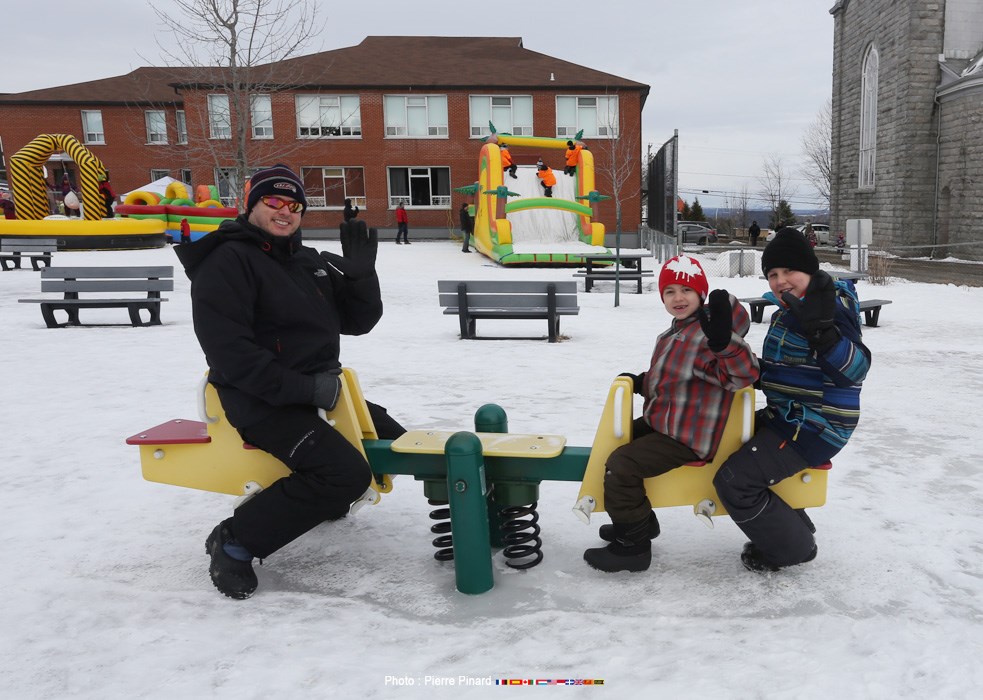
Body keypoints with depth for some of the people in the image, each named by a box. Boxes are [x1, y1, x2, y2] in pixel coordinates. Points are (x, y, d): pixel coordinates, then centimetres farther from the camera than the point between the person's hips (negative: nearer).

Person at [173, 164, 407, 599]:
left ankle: (321, 497, 27)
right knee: (347, 473, -26)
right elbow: (228, 351, -21)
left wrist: (360, 274, -7)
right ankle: (235, 541, -12)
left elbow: (357, 322, 11)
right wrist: (302, 387, -24)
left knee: (396, 444, 15)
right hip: (263, 401, -9)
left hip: (321, 391, 9)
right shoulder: (227, 261, -12)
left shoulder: (312, 263, 13)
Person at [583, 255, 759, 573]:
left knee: (621, 464, -19)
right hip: (662, 423, 11)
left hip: (687, 437, -11)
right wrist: (642, 382, 9)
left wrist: (724, 342, -48)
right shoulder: (674, 334, 12)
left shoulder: (709, 333, -19)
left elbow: (742, 375, -31)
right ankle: (638, 520, 36)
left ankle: (633, 545, -3)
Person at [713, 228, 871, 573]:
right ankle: (794, 528, 28)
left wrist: (822, 330, -43)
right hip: (788, 416, 10)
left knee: (734, 481, -16)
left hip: (814, 427, -10)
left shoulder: (831, 306, -17)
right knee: (730, 447, 23)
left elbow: (855, 369, -28)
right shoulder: (787, 312, 12)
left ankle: (794, 547, 7)